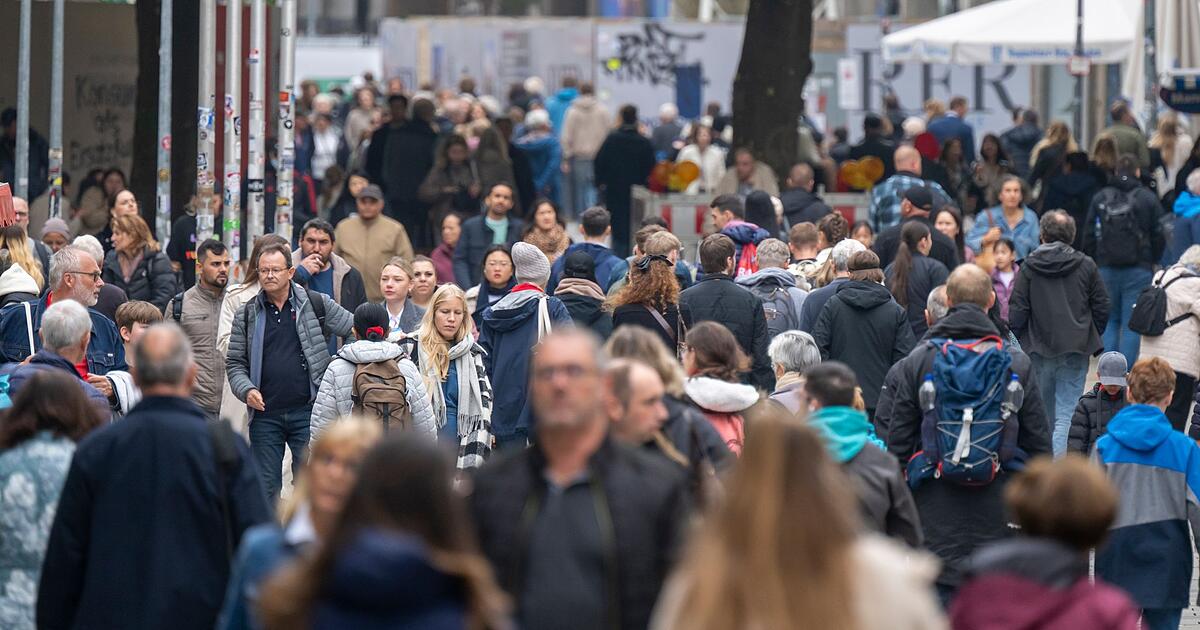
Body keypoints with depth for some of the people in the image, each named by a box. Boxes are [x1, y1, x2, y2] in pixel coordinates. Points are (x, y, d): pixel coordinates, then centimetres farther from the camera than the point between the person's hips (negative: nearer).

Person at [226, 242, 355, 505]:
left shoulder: (316, 304, 2)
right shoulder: (247, 315, 8)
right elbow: (235, 363, 9)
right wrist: (246, 390, -8)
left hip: (307, 412, -2)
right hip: (265, 414, 2)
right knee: (265, 487, 6)